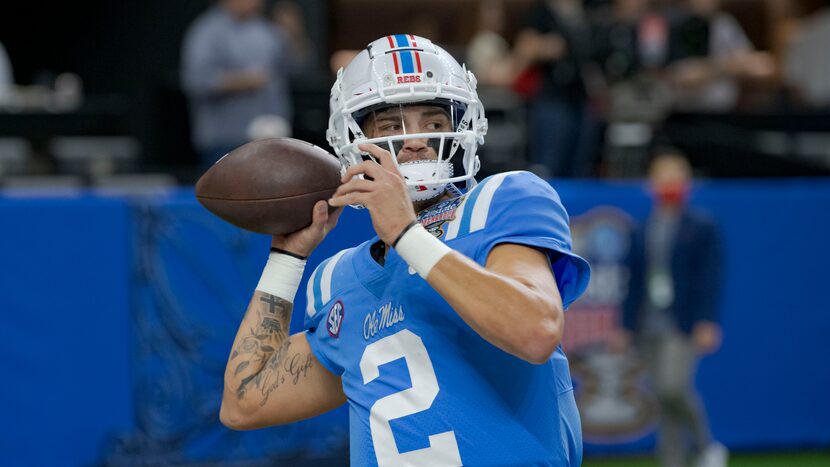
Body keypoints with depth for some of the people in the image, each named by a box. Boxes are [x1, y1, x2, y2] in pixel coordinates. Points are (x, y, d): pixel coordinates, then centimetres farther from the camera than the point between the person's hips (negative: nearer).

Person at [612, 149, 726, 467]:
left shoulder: (701, 228, 3)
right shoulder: (642, 234, 17)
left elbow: (710, 277, -3)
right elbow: (634, 282, 18)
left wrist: (707, 322, -13)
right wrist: (626, 327, 13)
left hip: (684, 325, -5)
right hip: (650, 328, 5)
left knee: (673, 386, -23)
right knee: (665, 396, 4)